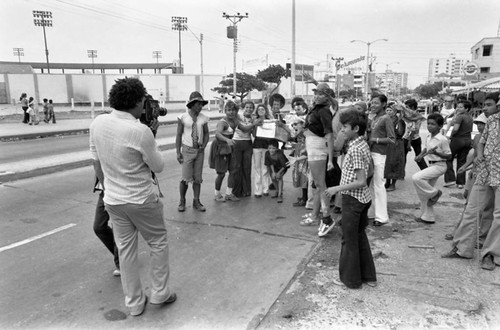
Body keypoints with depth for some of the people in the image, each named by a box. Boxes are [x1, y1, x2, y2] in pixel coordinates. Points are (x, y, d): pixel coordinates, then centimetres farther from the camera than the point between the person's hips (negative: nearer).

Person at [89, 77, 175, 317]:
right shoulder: (140, 131, -22)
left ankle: (134, 303, 28)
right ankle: (159, 293, 26)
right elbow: (158, 167, -10)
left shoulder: (97, 123, -3)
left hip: (112, 200, 6)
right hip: (141, 200, -6)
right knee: (158, 243, 16)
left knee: (125, 249, 16)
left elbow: (97, 163, 7)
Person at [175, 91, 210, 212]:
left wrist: (204, 146, -5)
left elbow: (206, 134, 11)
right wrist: (178, 152, -6)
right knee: (186, 178, -6)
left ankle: (196, 202, 19)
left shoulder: (203, 118, 1)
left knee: (197, 178, 7)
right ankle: (182, 201, 14)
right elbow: (178, 135, -2)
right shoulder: (183, 117, -5)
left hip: (199, 151, 3)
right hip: (187, 150, -3)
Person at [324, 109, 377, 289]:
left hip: (352, 199, -9)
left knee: (350, 240, 6)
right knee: (360, 236, 20)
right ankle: (368, 276, 31)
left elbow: (360, 182, -24)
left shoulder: (355, 149, -22)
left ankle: (350, 279, 21)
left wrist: (336, 189, -19)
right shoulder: (363, 144, 7)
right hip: (363, 198, 9)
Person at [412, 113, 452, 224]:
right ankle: (427, 217, 22)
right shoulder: (428, 137, 6)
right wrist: (420, 156, 4)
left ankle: (435, 193, -4)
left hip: (439, 166, -8)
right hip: (431, 165, 8)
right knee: (424, 193, 10)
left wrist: (435, 152, -26)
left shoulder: (442, 139, -16)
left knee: (416, 177, -27)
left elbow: (449, 156, -12)